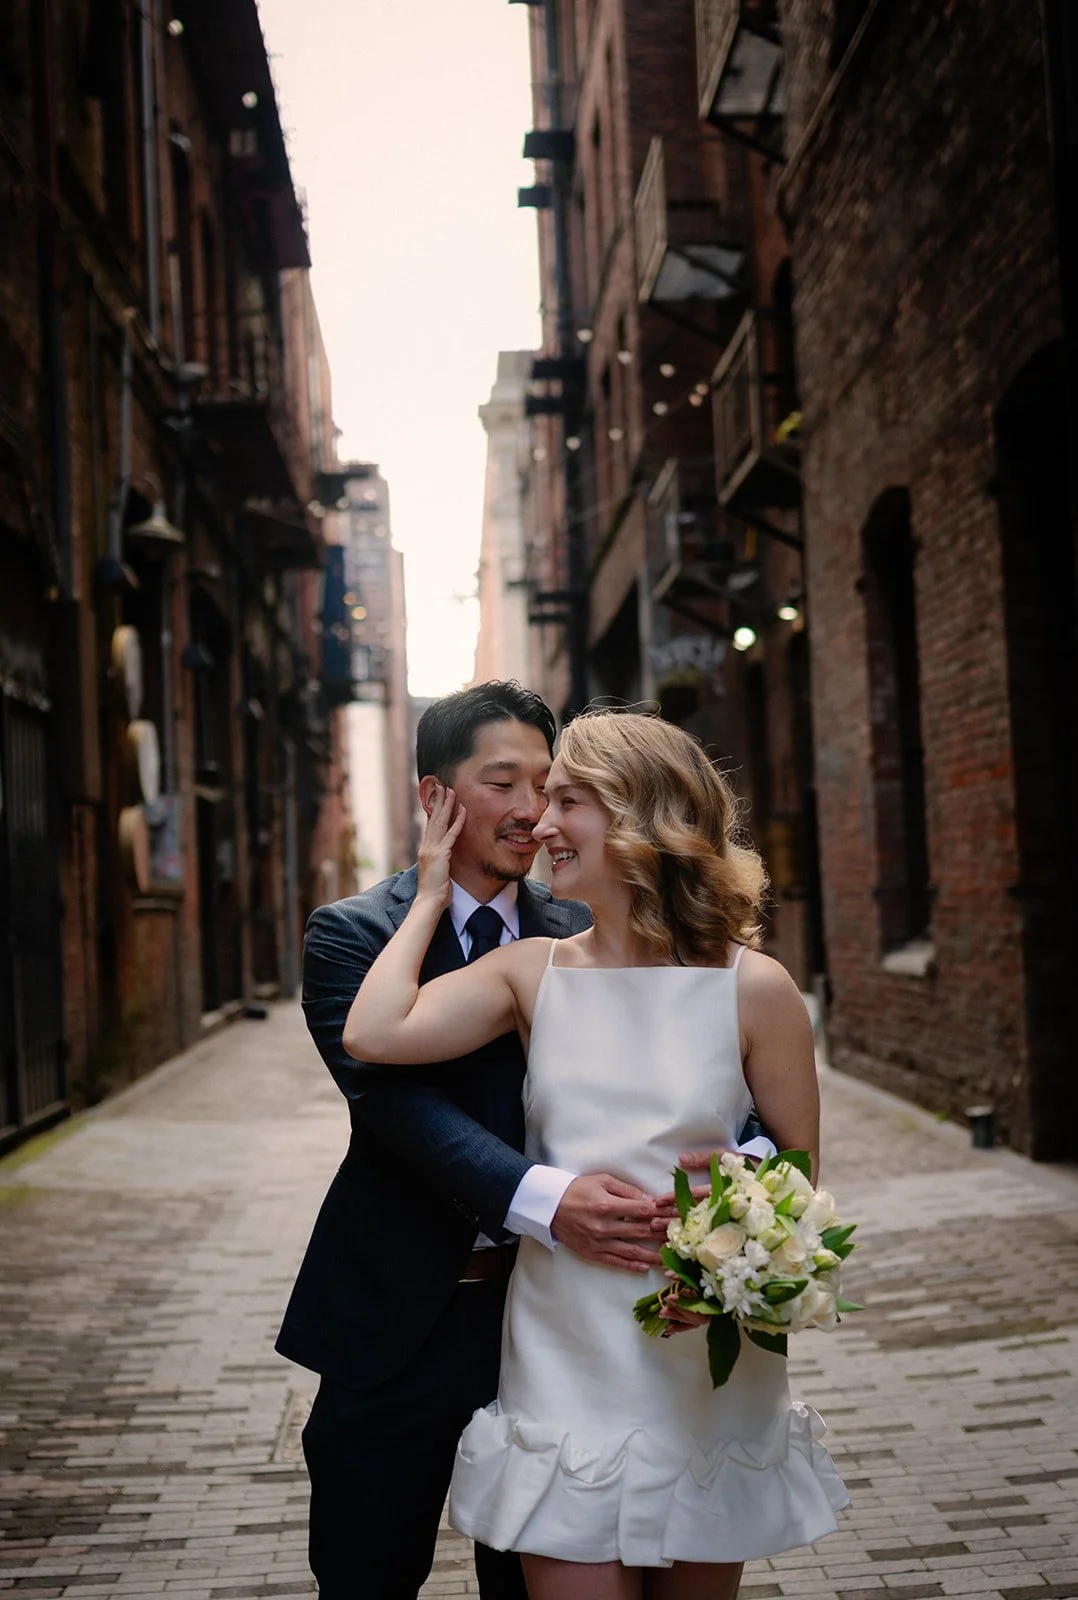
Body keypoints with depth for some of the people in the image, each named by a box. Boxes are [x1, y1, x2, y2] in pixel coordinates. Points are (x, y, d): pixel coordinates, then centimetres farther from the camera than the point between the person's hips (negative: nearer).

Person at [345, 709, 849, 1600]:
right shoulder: (534, 973, 1)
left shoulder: (753, 988, -6)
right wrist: (431, 898, -2)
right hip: (565, 1363, 1)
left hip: (704, 1371, -1)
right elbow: (374, 1034, -14)